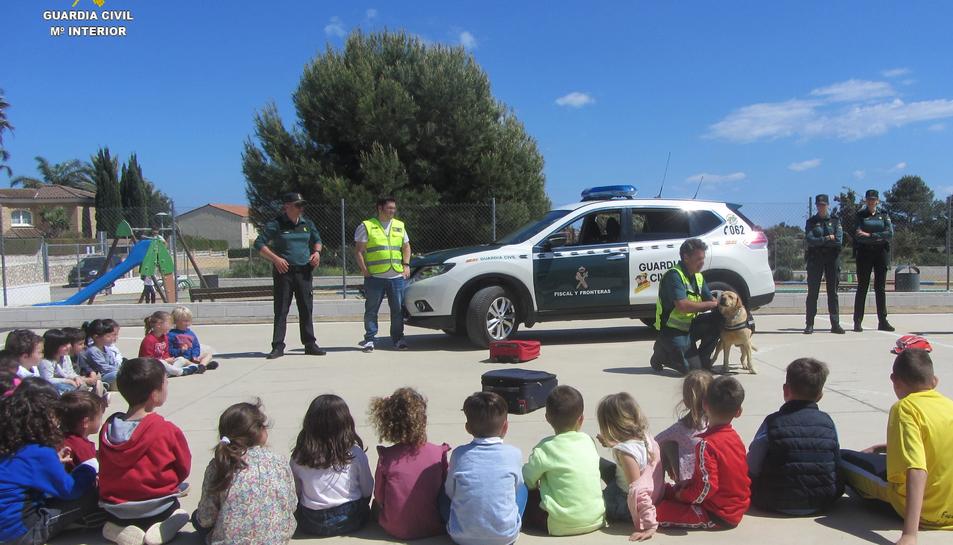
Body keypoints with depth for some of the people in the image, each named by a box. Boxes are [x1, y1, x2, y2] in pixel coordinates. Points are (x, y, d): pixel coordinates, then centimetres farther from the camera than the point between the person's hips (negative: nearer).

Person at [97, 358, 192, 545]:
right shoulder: (168, 431, -19)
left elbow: (105, 471, 8)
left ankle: (119, 528, 3)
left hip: (114, 511, 5)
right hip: (155, 510, -5)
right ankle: (159, 529, -5)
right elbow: (183, 468, -5)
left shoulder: (108, 427, -5)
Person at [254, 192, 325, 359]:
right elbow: (259, 244, -5)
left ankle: (310, 344, 16)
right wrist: (276, 259, -15)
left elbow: (317, 240, 25)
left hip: (303, 271, 4)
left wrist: (317, 252, 4)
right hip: (283, 271, -4)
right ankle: (278, 346, 4)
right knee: (281, 310, -1)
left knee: (306, 309, 7)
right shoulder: (275, 225, -5)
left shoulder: (307, 224, 10)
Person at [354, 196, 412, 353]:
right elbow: (359, 250, 0)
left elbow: (406, 247, 22)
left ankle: (398, 339, 16)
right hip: (375, 277, -3)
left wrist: (406, 265, 8)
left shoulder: (400, 226, 15)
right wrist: (364, 270, -8)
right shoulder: (366, 226, 2)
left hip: (397, 276, 4)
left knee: (398, 310, 6)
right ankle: (369, 339, 9)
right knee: (371, 310, 1)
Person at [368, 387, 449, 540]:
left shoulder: (386, 456, -14)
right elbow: (445, 490, -2)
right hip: (433, 528, 0)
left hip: (395, 530, 0)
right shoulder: (438, 453, -14)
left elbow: (379, 497, -3)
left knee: (376, 505, 27)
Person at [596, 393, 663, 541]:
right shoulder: (645, 437, -6)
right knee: (598, 463, 20)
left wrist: (648, 526, -31)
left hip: (626, 507, -8)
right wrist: (610, 444, 12)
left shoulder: (625, 451, -30)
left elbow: (638, 492, -32)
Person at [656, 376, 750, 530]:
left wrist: (682, 495, -11)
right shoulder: (735, 436, 2)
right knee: (673, 489, 20)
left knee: (660, 511, -13)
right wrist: (689, 483, 11)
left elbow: (707, 487, -27)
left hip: (719, 516, -9)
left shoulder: (707, 444, -25)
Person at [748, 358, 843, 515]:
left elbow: (751, 469, -9)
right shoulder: (827, 422, -3)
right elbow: (836, 465, 4)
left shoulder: (772, 423, -12)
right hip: (822, 502, 3)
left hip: (779, 504, -3)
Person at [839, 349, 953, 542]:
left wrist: (909, 534, -33)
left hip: (926, 511, -7)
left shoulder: (905, 408, -18)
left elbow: (917, 471, -30)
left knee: (841, 458, 3)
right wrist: (882, 448, 25)